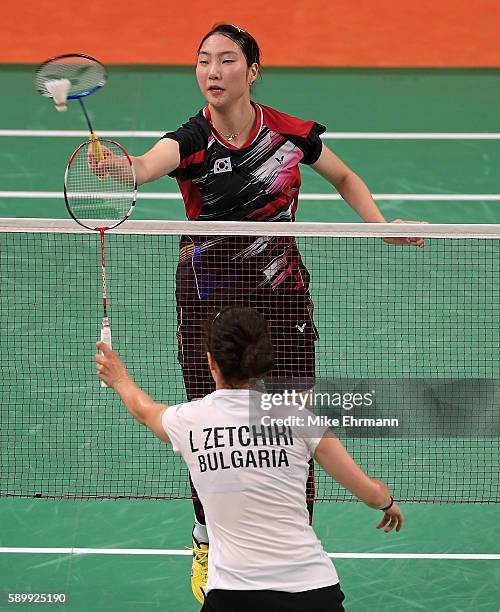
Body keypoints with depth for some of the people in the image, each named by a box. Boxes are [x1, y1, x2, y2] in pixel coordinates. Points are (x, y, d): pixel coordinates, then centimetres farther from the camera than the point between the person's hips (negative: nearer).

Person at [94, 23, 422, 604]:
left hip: (281, 294, 1)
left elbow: (344, 177, 13)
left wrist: (383, 225, -1)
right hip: (207, 296, -1)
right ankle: (207, 548, 26)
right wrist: (119, 165, -63)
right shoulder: (191, 140, -15)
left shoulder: (292, 134, -7)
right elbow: (147, 165, -40)